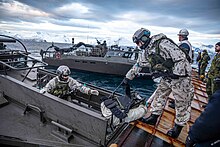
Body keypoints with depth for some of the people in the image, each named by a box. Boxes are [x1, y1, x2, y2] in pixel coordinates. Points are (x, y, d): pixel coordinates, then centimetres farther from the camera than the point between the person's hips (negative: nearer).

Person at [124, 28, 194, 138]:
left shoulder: (162, 43, -23)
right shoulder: (147, 51, 5)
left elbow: (180, 58, -25)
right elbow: (138, 64, 13)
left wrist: (175, 74, -26)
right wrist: (128, 77, 14)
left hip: (180, 76, -8)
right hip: (167, 78, 8)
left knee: (181, 103, 5)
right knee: (159, 96, 11)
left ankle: (178, 127, 23)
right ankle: (153, 118, 26)